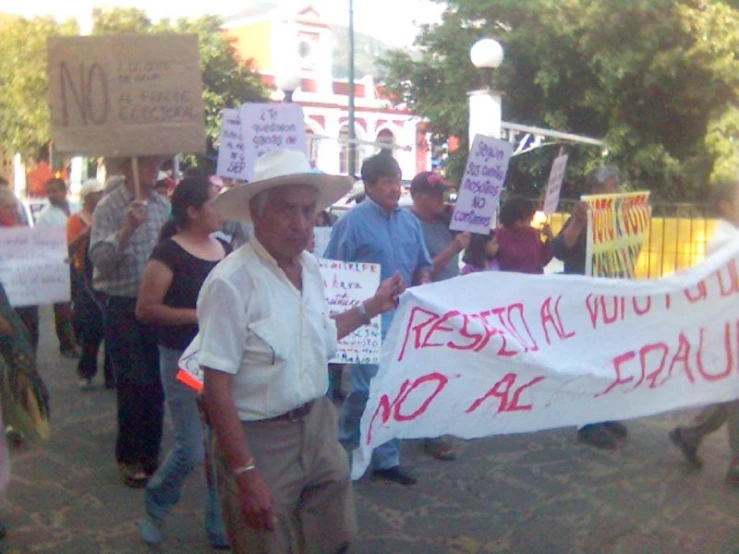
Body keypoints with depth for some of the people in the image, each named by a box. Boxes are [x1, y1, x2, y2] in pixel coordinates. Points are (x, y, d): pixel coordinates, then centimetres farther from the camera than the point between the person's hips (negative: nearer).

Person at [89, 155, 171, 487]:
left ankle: (150, 452, 26)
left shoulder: (164, 206, 7)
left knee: (156, 384, 9)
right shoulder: (109, 208, -7)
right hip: (123, 307, -4)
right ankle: (129, 458, 18)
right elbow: (100, 259, -19)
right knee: (134, 385, -1)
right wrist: (127, 229, -29)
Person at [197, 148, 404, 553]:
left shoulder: (310, 267, 1)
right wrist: (245, 474, -21)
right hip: (259, 439, -7)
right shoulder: (232, 282, -24)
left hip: (317, 425, 7)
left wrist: (371, 308, 18)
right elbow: (216, 387, -22)